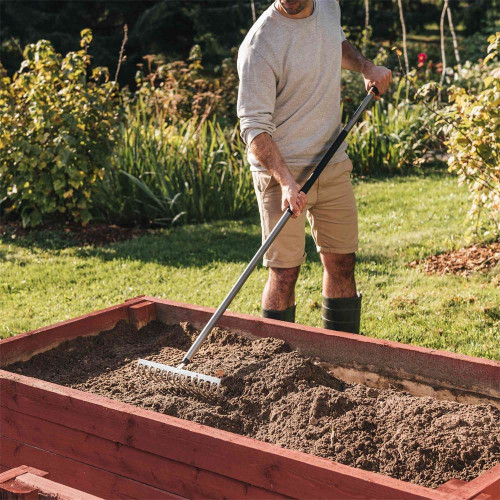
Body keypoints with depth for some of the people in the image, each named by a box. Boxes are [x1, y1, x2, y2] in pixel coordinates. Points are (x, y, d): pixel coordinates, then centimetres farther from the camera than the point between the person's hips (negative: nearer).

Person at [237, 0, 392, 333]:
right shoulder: (260, 45, -19)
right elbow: (254, 126, -22)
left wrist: (366, 67, 10)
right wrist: (285, 181, -33)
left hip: (333, 163, 7)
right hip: (281, 169, -6)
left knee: (342, 262, 11)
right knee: (285, 271, -6)